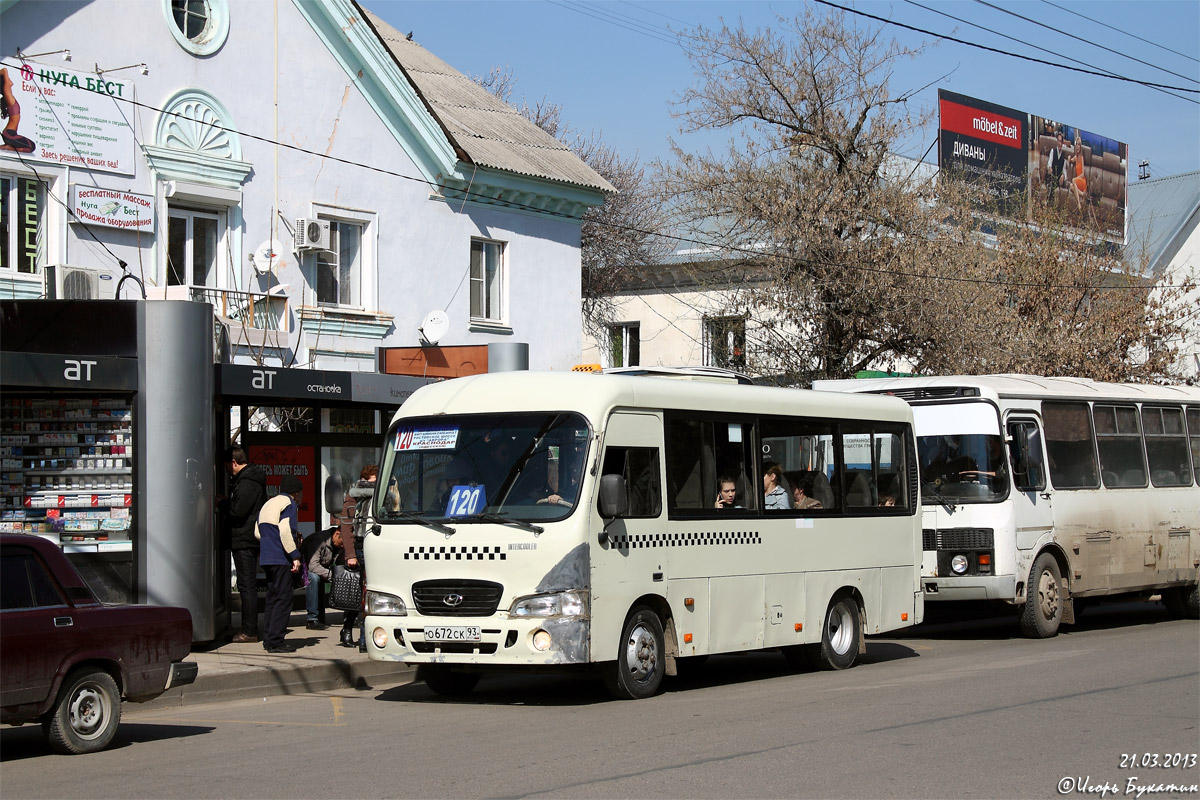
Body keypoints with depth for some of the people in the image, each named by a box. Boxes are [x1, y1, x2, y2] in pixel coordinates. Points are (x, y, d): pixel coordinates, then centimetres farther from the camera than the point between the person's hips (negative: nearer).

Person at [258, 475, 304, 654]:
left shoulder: (267, 504, 21)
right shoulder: (288, 504, -7)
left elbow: (258, 532, 20)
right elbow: (285, 531, -19)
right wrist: (295, 555, -17)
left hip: (266, 559, 9)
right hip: (281, 559, -9)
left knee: (272, 598, 14)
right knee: (283, 599, -7)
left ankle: (268, 639, 14)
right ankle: (275, 642, -11)